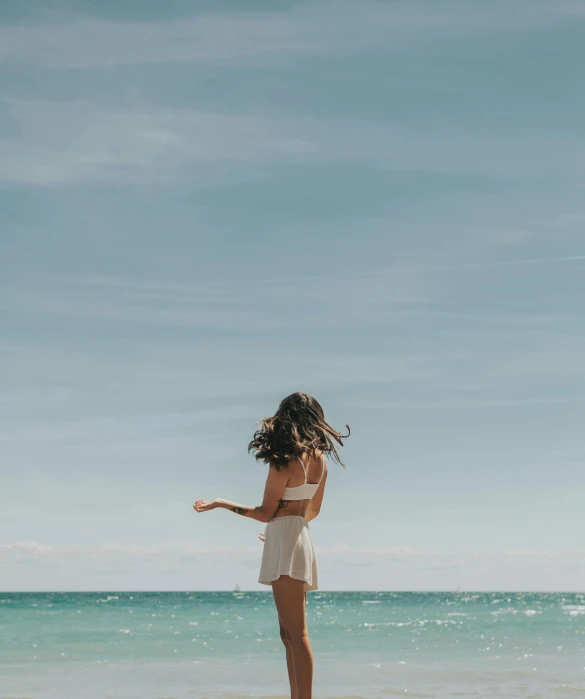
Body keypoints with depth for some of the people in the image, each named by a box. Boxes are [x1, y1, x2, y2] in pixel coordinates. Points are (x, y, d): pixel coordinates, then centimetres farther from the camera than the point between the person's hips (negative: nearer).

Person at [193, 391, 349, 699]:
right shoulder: (319, 458, 10)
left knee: (296, 633, -11)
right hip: (301, 538, 9)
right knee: (290, 634, 13)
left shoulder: (285, 460, -13)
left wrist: (221, 503, -5)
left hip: (284, 542, -9)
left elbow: (265, 512, -11)